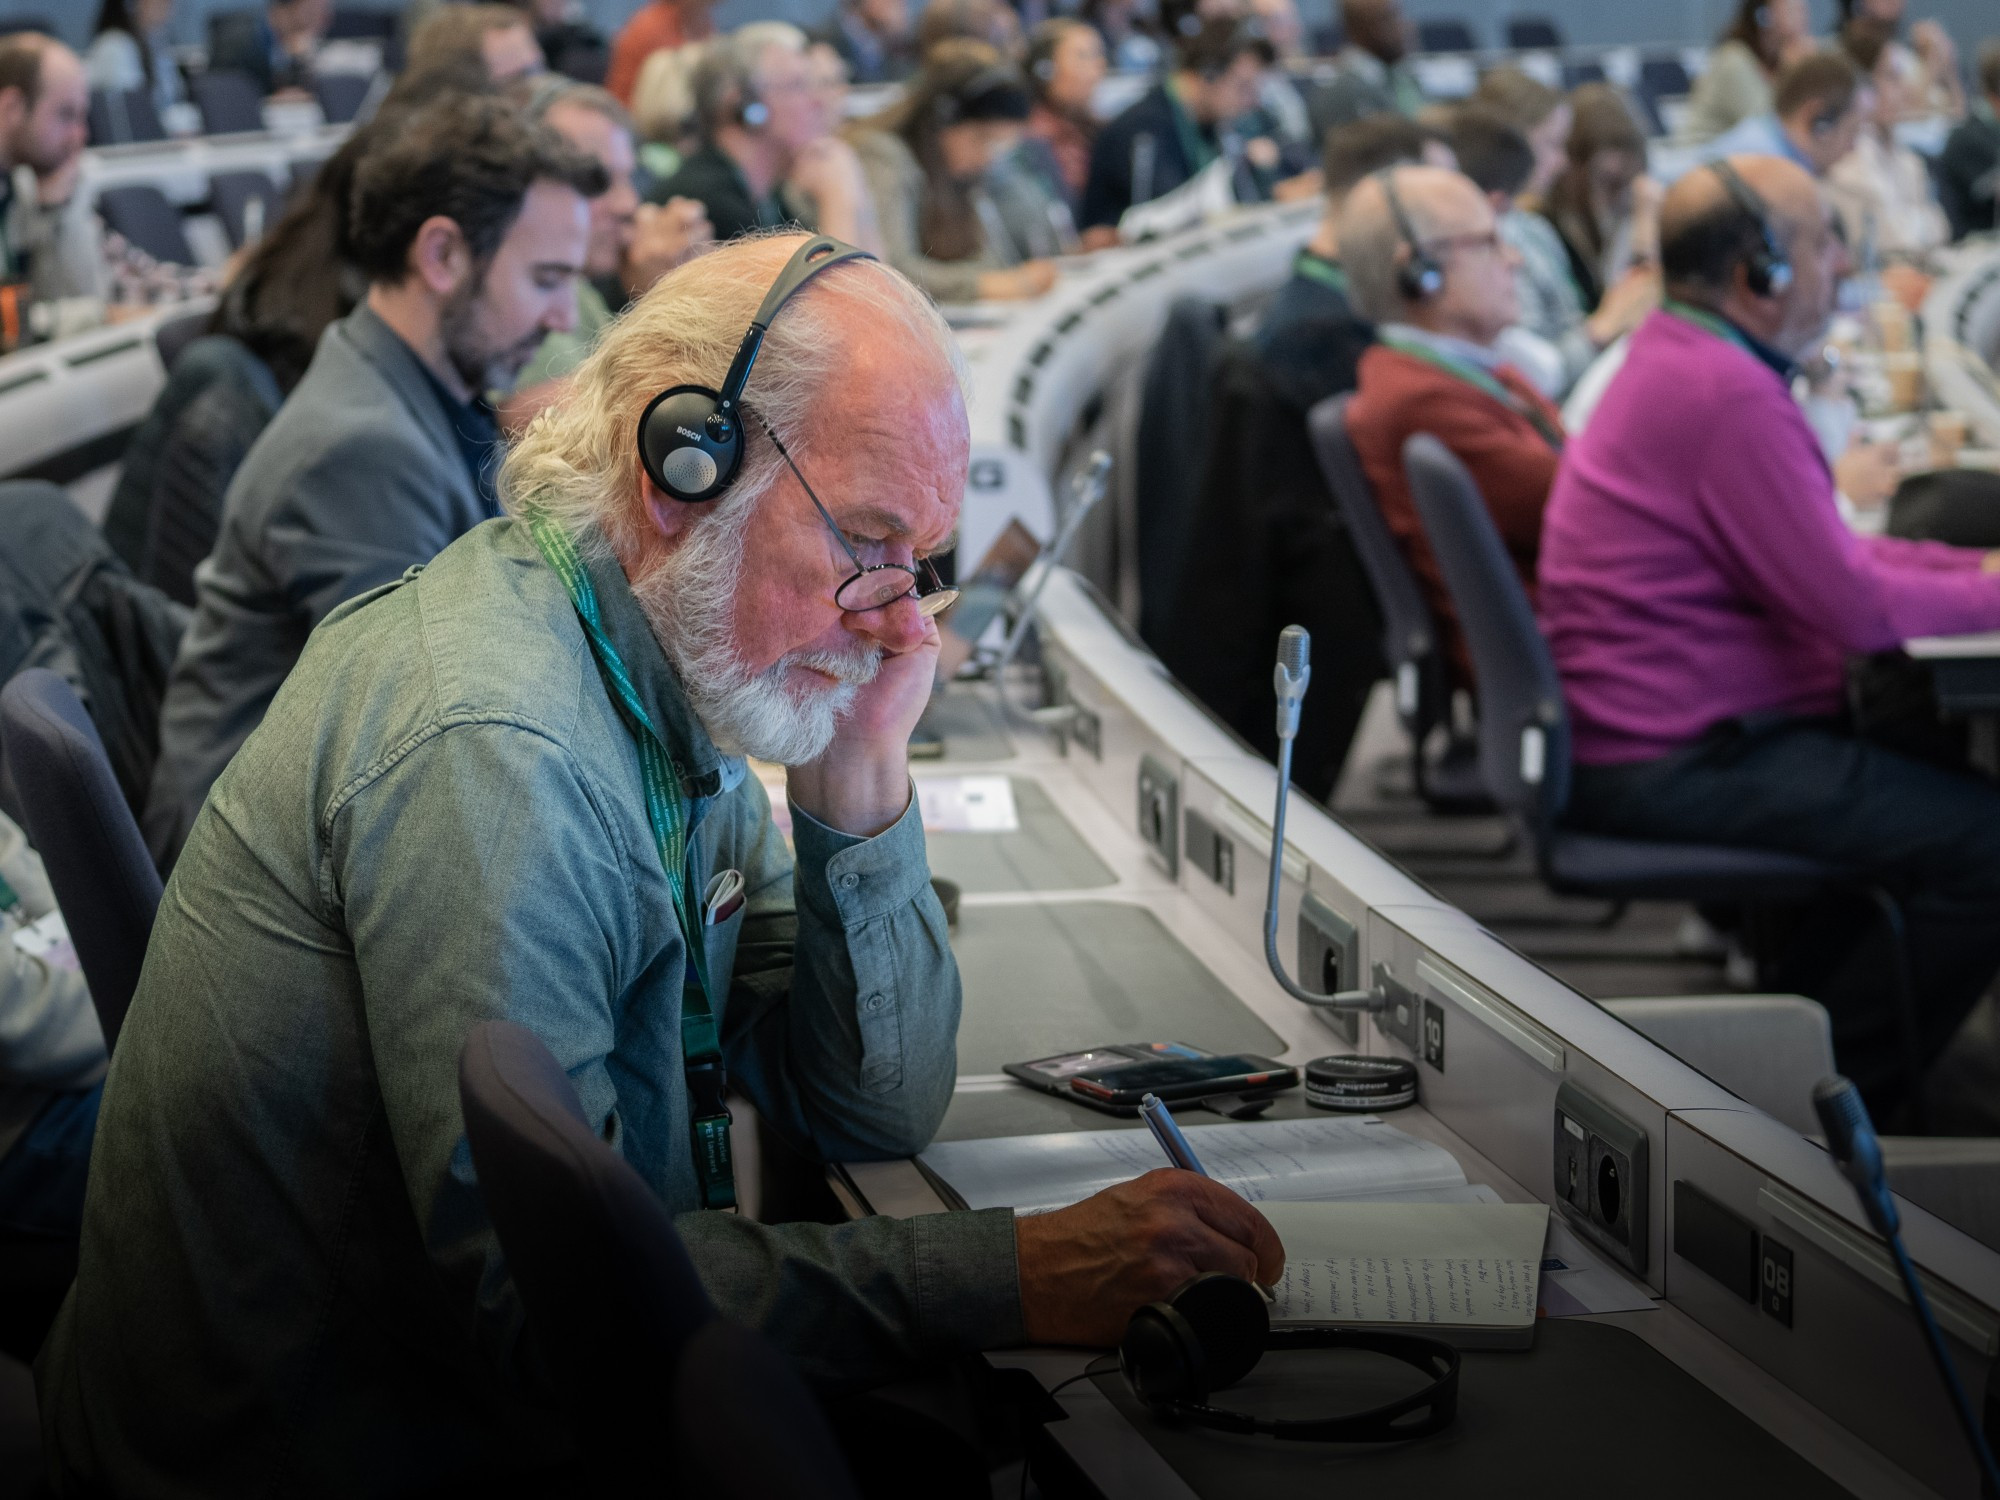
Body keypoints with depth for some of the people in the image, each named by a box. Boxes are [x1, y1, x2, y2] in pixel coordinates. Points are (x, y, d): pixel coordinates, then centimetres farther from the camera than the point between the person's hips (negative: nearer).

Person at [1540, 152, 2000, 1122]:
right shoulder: (1728, 396, -20)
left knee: (1915, 773, 25)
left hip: (1642, 733, 11)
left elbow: (1822, 555, 22)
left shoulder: (1681, 360, 14)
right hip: (1672, 765, -11)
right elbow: (1853, 606, -20)